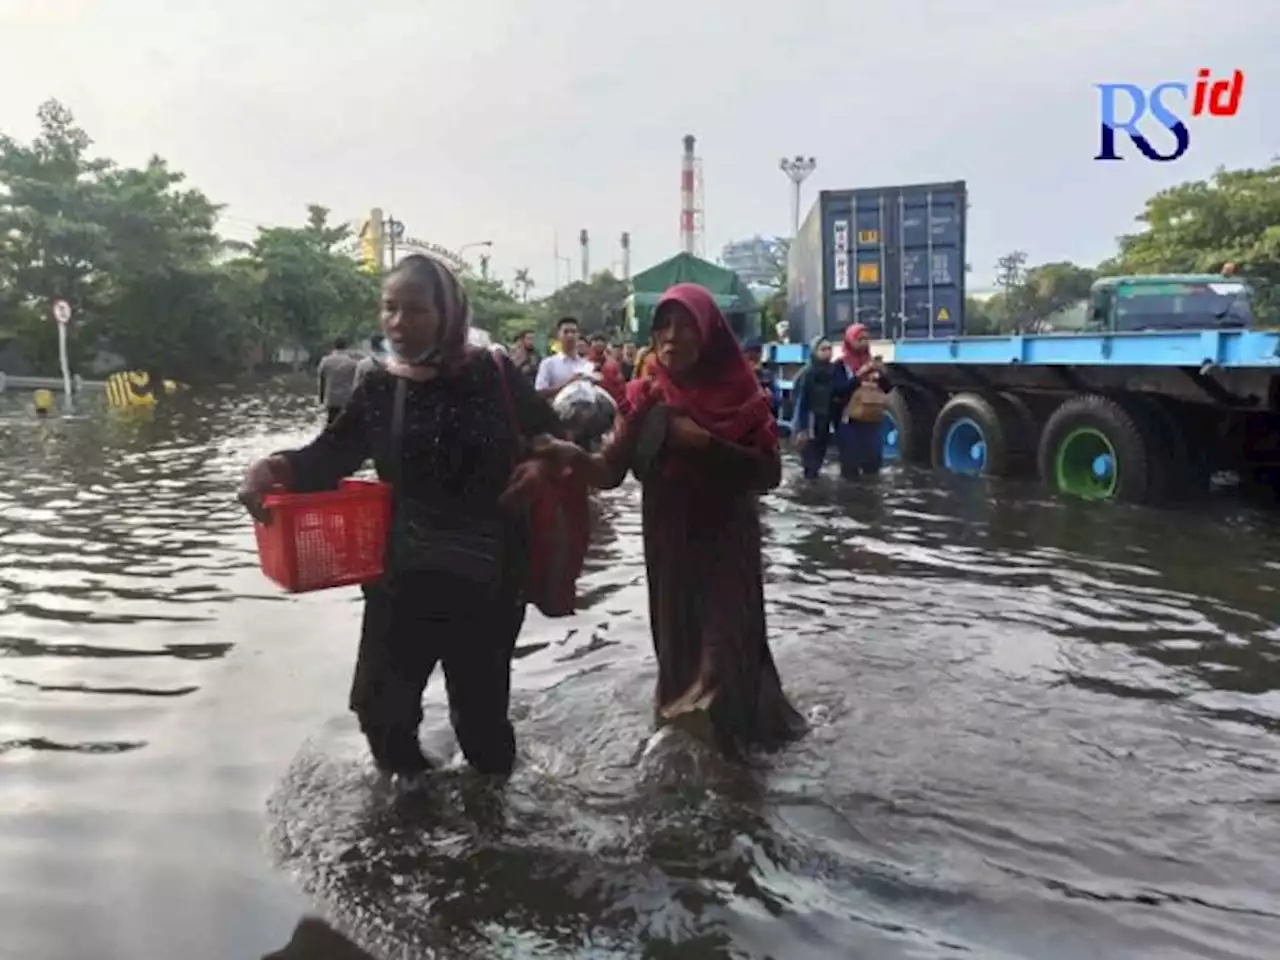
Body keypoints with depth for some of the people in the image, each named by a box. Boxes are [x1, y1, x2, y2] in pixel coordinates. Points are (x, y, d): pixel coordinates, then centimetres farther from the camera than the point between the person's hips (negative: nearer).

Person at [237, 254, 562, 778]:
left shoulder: (493, 375, -6)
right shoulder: (379, 388, 0)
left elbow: (551, 435, 3)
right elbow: (330, 455, -6)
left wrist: (544, 462, -19)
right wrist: (275, 468, -26)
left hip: (487, 576, -3)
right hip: (402, 574, 3)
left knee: (480, 714, 10)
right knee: (380, 709, 10)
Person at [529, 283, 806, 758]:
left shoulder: (741, 393, -5)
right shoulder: (648, 398, -2)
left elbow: (769, 473, -11)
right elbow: (611, 471, -11)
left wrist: (704, 443, -20)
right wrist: (573, 455, -31)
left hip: (728, 542, -1)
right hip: (669, 543, 2)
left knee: (730, 641, -1)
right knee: (678, 638, 6)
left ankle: (734, 729, 22)